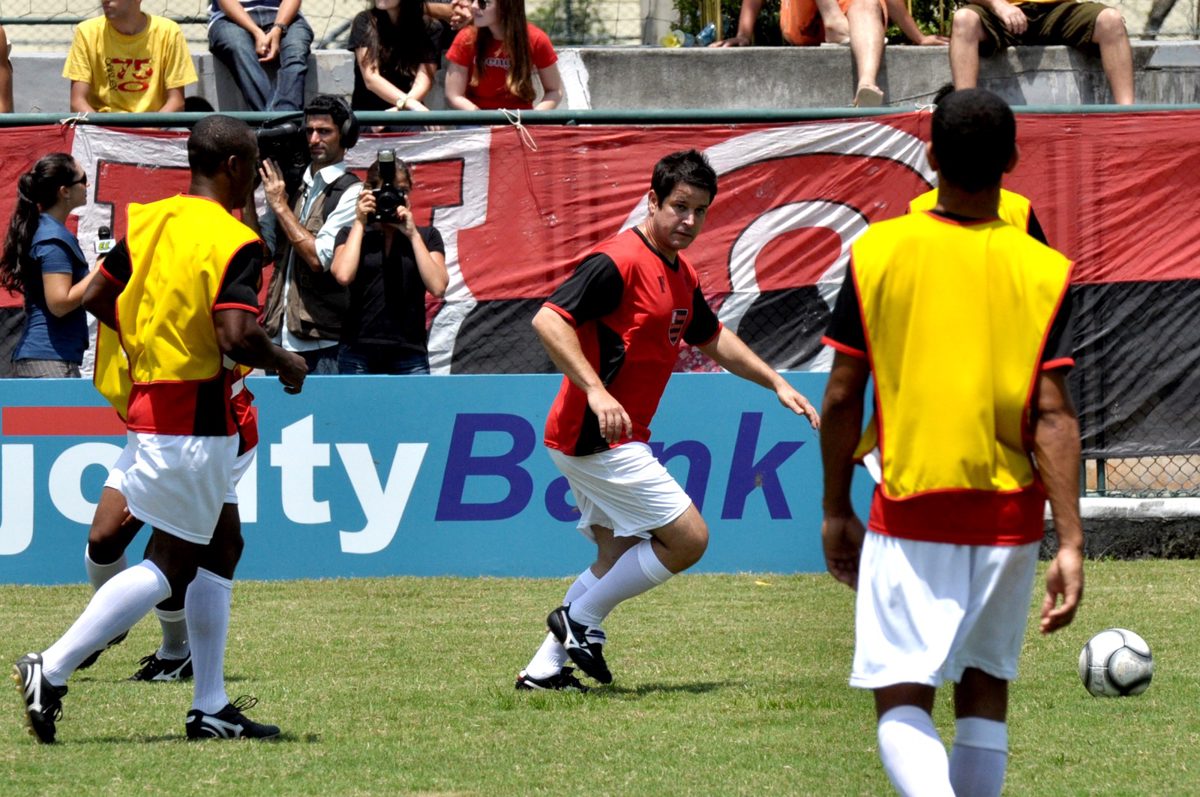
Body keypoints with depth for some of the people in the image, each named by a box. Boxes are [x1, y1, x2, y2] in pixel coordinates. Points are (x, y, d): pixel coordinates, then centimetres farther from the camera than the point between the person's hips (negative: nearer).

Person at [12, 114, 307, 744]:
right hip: (195, 420, -9)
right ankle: (53, 670, -9)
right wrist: (284, 364, -7)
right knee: (169, 567, -2)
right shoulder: (234, 242, -16)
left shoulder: (148, 221, 6)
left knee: (221, 544, 17)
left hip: (147, 402, 9)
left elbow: (97, 298, 13)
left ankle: (211, 708, 17)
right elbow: (237, 337, -26)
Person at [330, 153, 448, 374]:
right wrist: (359, 223, -1)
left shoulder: (426, 237, 12)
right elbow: (343, 275, -10)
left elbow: (437, 286, -4)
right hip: (359, 353, 0)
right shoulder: (351, 235, 11)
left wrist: (413, 234, -4)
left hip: (409, 355, 0)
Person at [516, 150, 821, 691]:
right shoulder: (619, 261, -17)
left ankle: (545, 667, 17)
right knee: (688, 539, -7)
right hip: (599, 438, -10)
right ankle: (581, 617, 1)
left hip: (611, 440, 10)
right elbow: (548, 320, -25)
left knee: (620, 558, 16)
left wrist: (777, 383, 27)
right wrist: (595, 390, -33)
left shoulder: (682, 276, 13)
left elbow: (713, 340, 31)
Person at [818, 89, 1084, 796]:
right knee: (985, 689, 17)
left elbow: (842, 397, -1)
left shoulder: (876, 253, -5)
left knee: (902, 700, -4)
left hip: (908, 512, -1)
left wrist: (837, 512, 10)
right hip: (1009, 516, 1)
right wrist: (1070, 543, -11)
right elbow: (1053, 414, -11)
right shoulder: (1045, 271, -6)